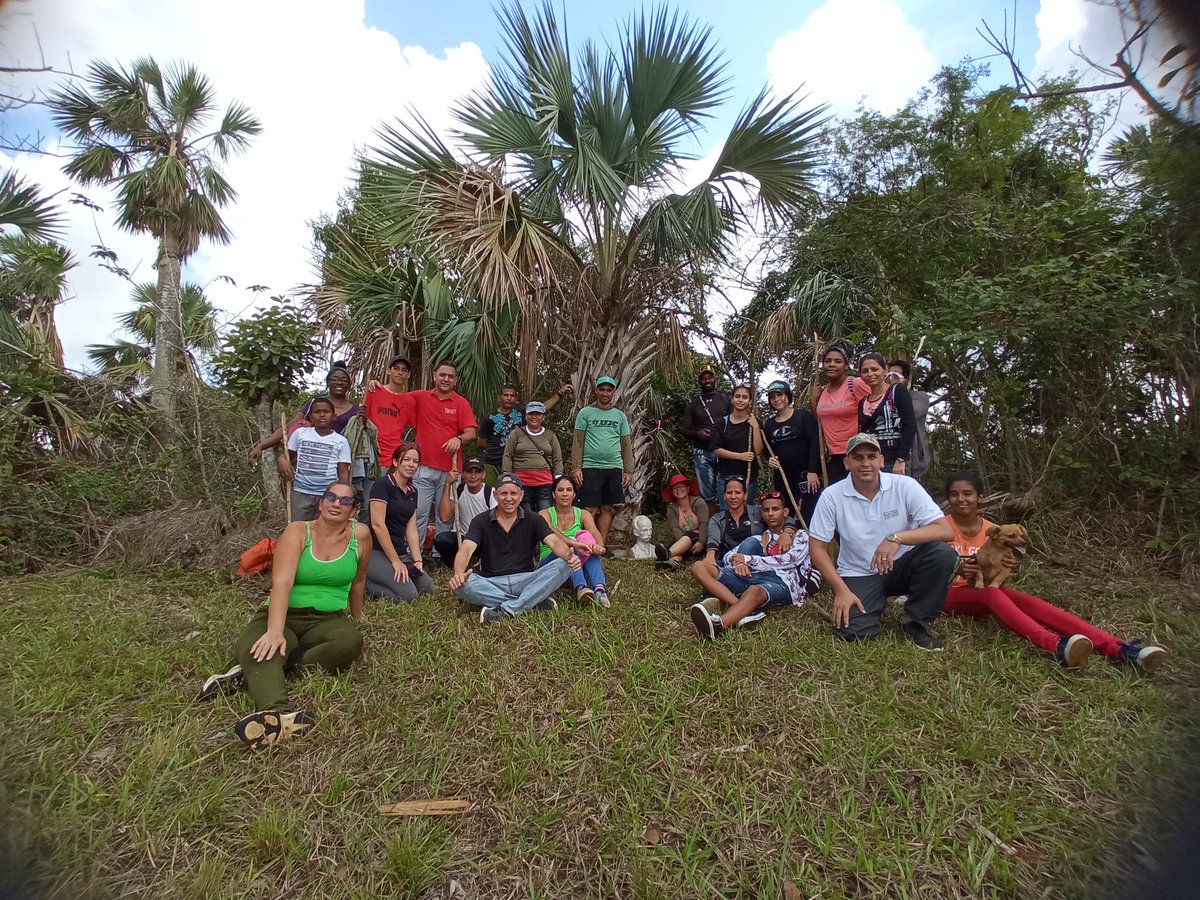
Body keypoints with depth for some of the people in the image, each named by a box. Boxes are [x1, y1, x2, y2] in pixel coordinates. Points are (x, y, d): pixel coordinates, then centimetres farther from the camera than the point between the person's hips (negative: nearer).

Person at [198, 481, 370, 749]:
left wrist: (356, 613, 26)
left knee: (352, 641, -32)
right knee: (258, 649, -34)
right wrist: (275, 631, -34)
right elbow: (282, 583, -20)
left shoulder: (360, 535, -2)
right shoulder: (297, 531, -7)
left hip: (327, 620, 1)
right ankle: (277, 711, -62)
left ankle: (252, 674, -27)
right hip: (283, 616, -1)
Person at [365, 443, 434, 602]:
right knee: (408, 593, -20)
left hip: (401, 552, 8)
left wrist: (417, 560, -3)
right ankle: (362, 580, -2)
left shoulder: (412, 491, 11)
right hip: (376, 552, -8)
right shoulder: (382, 484, -12)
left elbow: (411, 529, 9)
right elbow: (377, 524, -18)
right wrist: (395, 561, -16)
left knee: (428, 588, -2)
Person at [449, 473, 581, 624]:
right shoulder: (481, 521, 3)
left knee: (563, 565, -22)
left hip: (525, 580, 1)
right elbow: (466, 549, -13)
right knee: (464, 585, -32)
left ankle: (506, 609, -29)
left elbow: (554, 542, -10)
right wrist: (458, 574, -36)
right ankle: (535, 601, -25)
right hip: (491, 583, 0)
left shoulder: (534, 521, 5)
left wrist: (569, 556, -34)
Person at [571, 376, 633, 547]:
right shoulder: (585, 413, 4)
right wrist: (576, 468, -8)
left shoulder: (620, 416, 13)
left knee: (607, 509, 7)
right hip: (590, 467, -3)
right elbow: (578, 442, 0)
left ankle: (601, 547, 15)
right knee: (590, 510, -4)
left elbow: (626, 445, 13)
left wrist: (628, 471, 5)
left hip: (614, 468, 3)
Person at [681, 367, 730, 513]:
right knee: (708, 495, 1)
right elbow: (685, 431, 10)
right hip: (702, 454, 1)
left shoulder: (726, 400, 10)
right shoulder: (693, 405, 13)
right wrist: (697, 433, -11)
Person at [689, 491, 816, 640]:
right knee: (701, 568, -15)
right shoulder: (758, 538, 30)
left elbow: (786, 561, -2)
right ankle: (746, 610, -35)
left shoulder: (800, 536, 18)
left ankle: (718, 624, -69)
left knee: (754, 590, -41)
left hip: (782, 582, -5)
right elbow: (728, 556, 19)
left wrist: (748, 559, -8)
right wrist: (737, 562, -7)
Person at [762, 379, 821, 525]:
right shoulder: (769, 424, 13)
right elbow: (767, 450, 21)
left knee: (808, 516, -10)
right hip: (782, 477, 5)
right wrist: (770, 460, -2)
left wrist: (812, 471, -15)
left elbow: (815, 444, -8)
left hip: (806, 475, -5)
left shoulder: (804, 416, -1)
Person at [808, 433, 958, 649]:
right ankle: (878, 601, 13)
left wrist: (896, 537, -34)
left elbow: (945, 530, -19)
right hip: (858, 576, -1)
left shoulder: (904, 486, -12)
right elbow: (817, 547, -7)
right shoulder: (832, 496, -12)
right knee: (850, 631, -23)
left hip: (900, 568, 1)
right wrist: (841, 589, -16)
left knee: (943, 553, -27)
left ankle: (917, 624, -6)